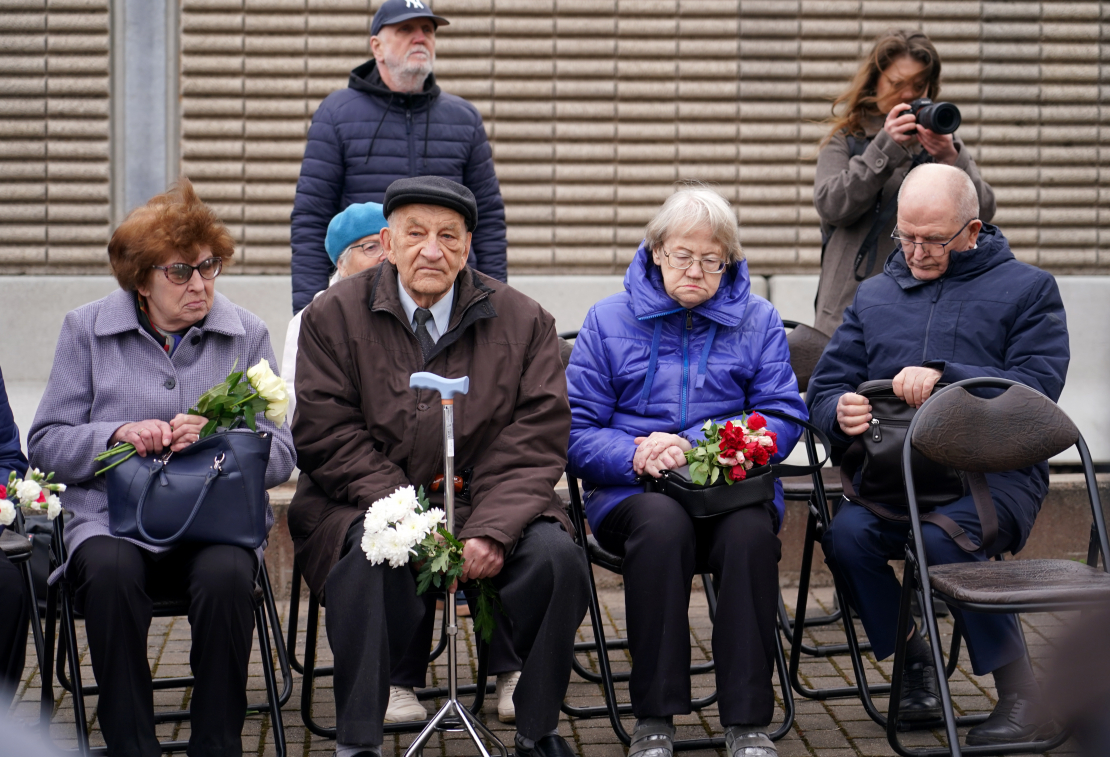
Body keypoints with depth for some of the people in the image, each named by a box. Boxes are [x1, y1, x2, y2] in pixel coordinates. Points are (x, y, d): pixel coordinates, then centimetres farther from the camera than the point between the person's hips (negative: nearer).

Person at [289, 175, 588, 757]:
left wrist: (491, 531, -18)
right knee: (370, 556, -33)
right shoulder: (334, 316, 3)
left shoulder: (523, 321, 6)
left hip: (487, 506, 2)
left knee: (556, 554, -24)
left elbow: (536, 441, -1)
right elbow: (328, 436, -5)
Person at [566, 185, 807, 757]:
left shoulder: (758, 321, 14)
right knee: (662, 523, -36)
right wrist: (634, 456, -16)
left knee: (751, 532, -35)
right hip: (633, 493, 0)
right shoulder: (608, 321, 11)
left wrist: (696, 443, -13)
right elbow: (575, 431, 5)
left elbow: (783, 417, 2)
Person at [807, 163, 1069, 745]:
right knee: (847, 534, -28)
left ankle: (1018, 690, -15)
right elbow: (824, 389, 14)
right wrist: (840, 412, -12)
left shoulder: (1027, 288, 9)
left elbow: (1037, 389, -7)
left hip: (995, 470, -3)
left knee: (944, 536, -34)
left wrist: (944, 378, -21)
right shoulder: (874, 295, 21)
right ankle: (912, 660, -4)